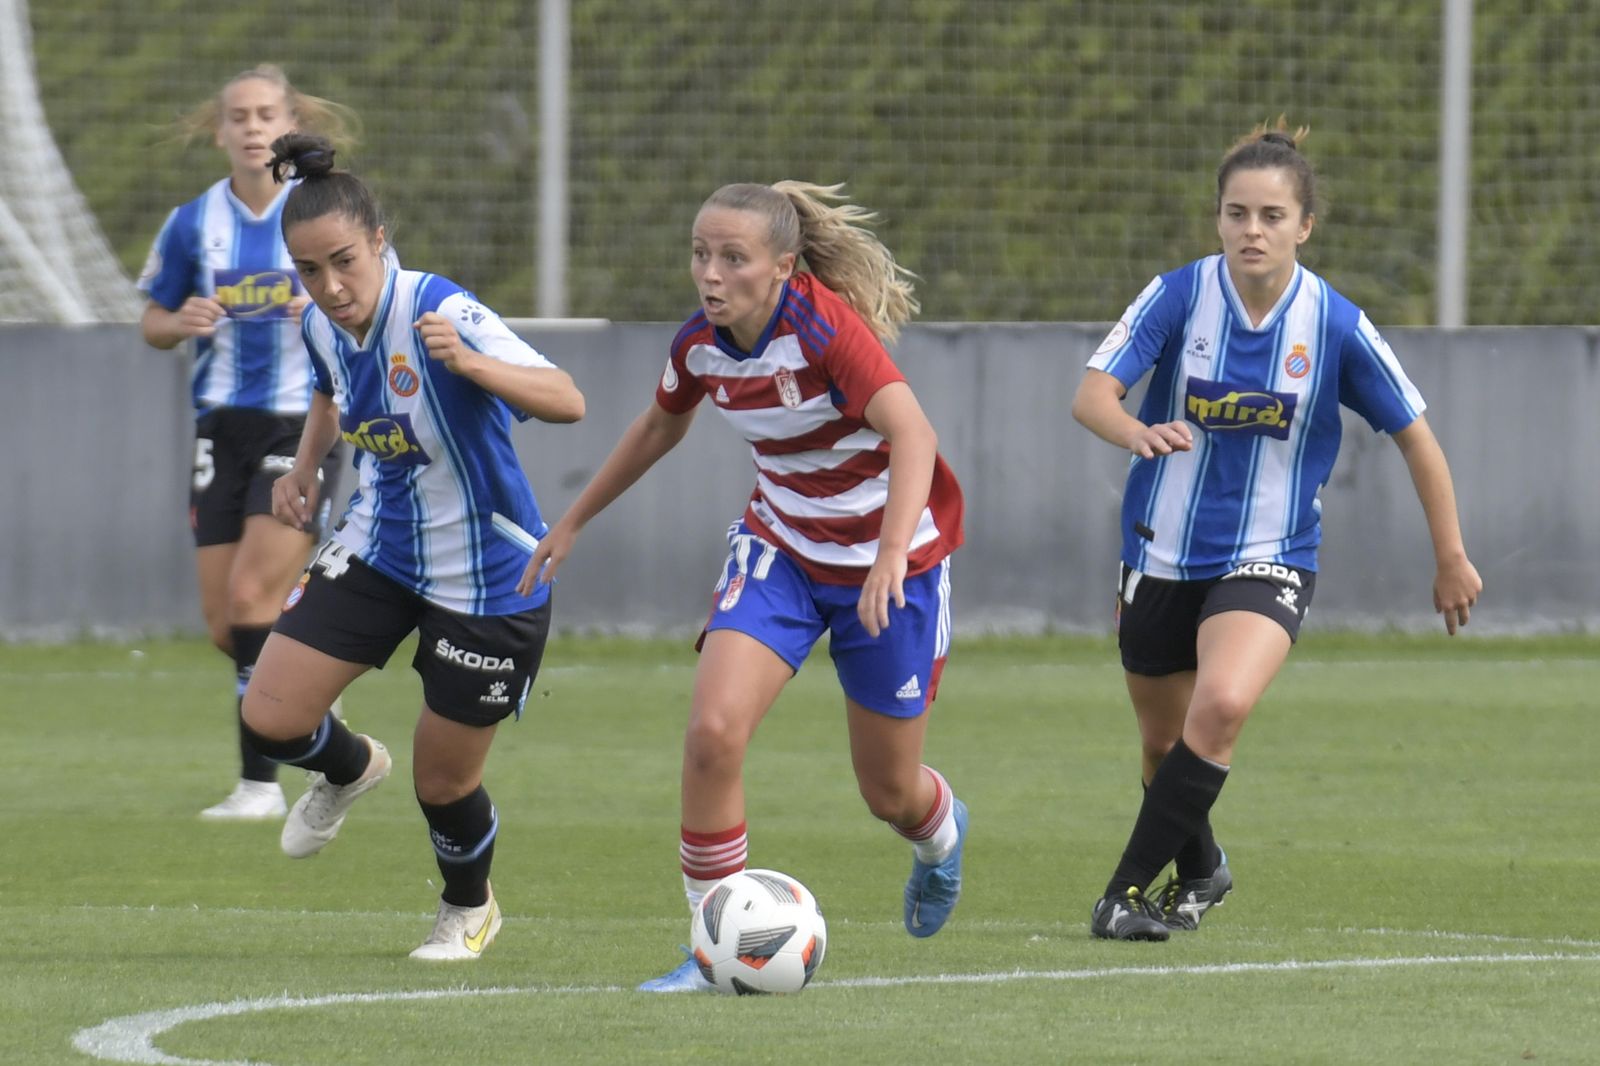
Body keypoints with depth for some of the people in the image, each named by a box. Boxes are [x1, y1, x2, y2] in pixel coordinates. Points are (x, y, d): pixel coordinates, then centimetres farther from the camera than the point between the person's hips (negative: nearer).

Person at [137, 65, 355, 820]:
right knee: (224, 626, 2)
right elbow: (152, 323, 12)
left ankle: (259, 781, -10)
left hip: (304, 424, -4)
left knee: (251, 600, -16)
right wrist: (179, 324, -11)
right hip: (222, 427, 4)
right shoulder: (193, 225, 3)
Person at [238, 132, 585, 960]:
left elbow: (566, 402, -40)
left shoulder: (440, 313, -28)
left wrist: (468, 363, -55)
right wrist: (306, 465, 5)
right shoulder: (323, 326, -7)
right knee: (269, 717, -6)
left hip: (485, 577, -6)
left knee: (443, 781, 5)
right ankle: (350, 769, 31)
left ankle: (469, 909, 39)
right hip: (377, 550, 6)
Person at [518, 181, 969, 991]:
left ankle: (940, 834, 49)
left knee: (890, 793, 9)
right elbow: (661, 426, 15)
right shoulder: (701, 344, -8)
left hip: (890, 553, -4)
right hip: (781, 548, 4)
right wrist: (574, 521, 21)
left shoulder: (825, 327, -28)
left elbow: (911, 434, -41)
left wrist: (892, 556, -55)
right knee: (713, 729, -21)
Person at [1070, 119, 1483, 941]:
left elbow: (1413, 435, 1)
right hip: (1163, 555, 2)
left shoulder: (1337, 328, -12)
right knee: (1164, 743, 15)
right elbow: (1091, 394, -21)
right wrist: (1139, 433, -44)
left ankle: (1129, 889, -18)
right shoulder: (1178, 297, -12)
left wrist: (1451, 558, 6)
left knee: (1222, 704, -28)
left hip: (1270, 559, -2)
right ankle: (1198, 869, 46)